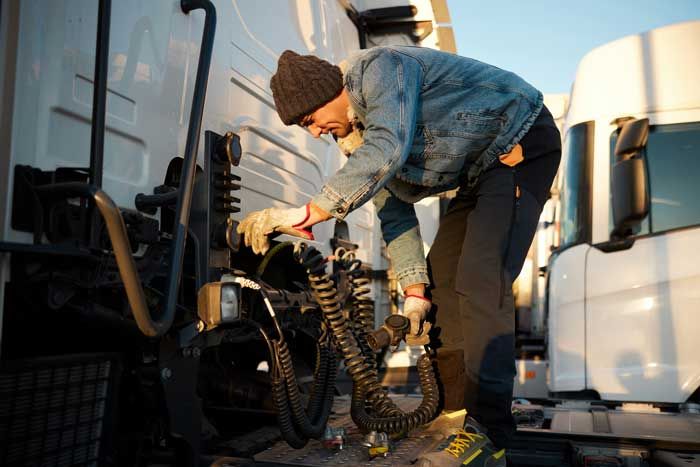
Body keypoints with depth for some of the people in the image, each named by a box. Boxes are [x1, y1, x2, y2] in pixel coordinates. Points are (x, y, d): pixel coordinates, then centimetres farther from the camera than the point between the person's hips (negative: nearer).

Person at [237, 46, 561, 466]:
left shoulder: (379, 69, -23)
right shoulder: (355, 137, 4)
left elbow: (387, 152, -40)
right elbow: (394, 213, 4)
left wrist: (304, 215, -42)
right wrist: (415, 292, -4)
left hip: (522, 144, -10)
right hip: (480, 169, 10)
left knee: (482, 280, -23)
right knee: (441, 277, 5)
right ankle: (456, 411, 10)